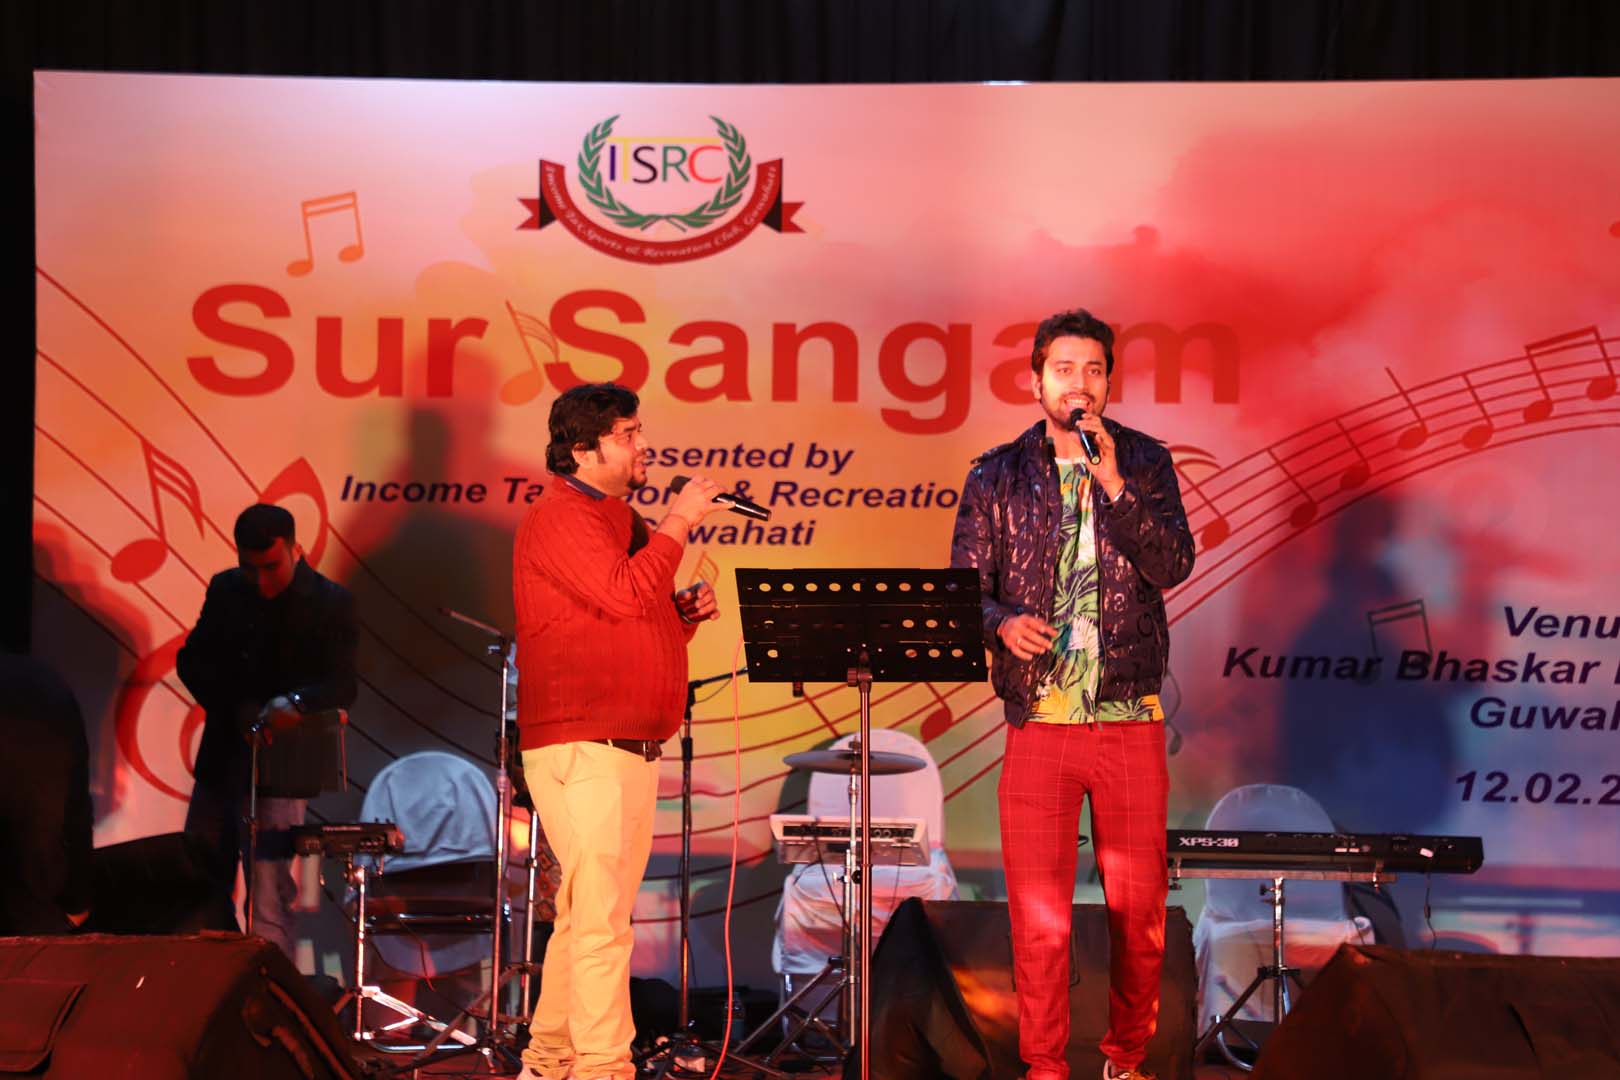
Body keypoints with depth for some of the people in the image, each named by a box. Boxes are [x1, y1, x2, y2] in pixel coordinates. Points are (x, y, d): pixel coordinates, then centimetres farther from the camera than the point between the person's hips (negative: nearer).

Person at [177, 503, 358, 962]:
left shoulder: (331, 603, -7)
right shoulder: (226, 589, 6)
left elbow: (342, 687, -13)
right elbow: (191, 661, 6)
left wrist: (296, 702, -34)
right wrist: (238, 708, -11)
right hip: (221, 757, 5)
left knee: (269, 898, -10)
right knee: (201, 884, 11)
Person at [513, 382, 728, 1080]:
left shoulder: (622, 520, 21)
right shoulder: (559, 518, -9)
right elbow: (625, 594, -22)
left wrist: (684, 614, 8)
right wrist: (678, 522, -13)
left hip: (635, 748, 10)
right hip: (582, 747, -10)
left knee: (585, 914, 13)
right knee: (602, 917, -11)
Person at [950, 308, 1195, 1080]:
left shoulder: (1145, 462, 6)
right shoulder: (996, 477, 4)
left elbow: (1173, 565, -7)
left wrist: (1112, 482, -16)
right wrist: (1003, 623, -20)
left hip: (1131, 722, 1)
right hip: (1038, 722, -1)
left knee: (1139, 908, 8)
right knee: (1038, 914, 0)